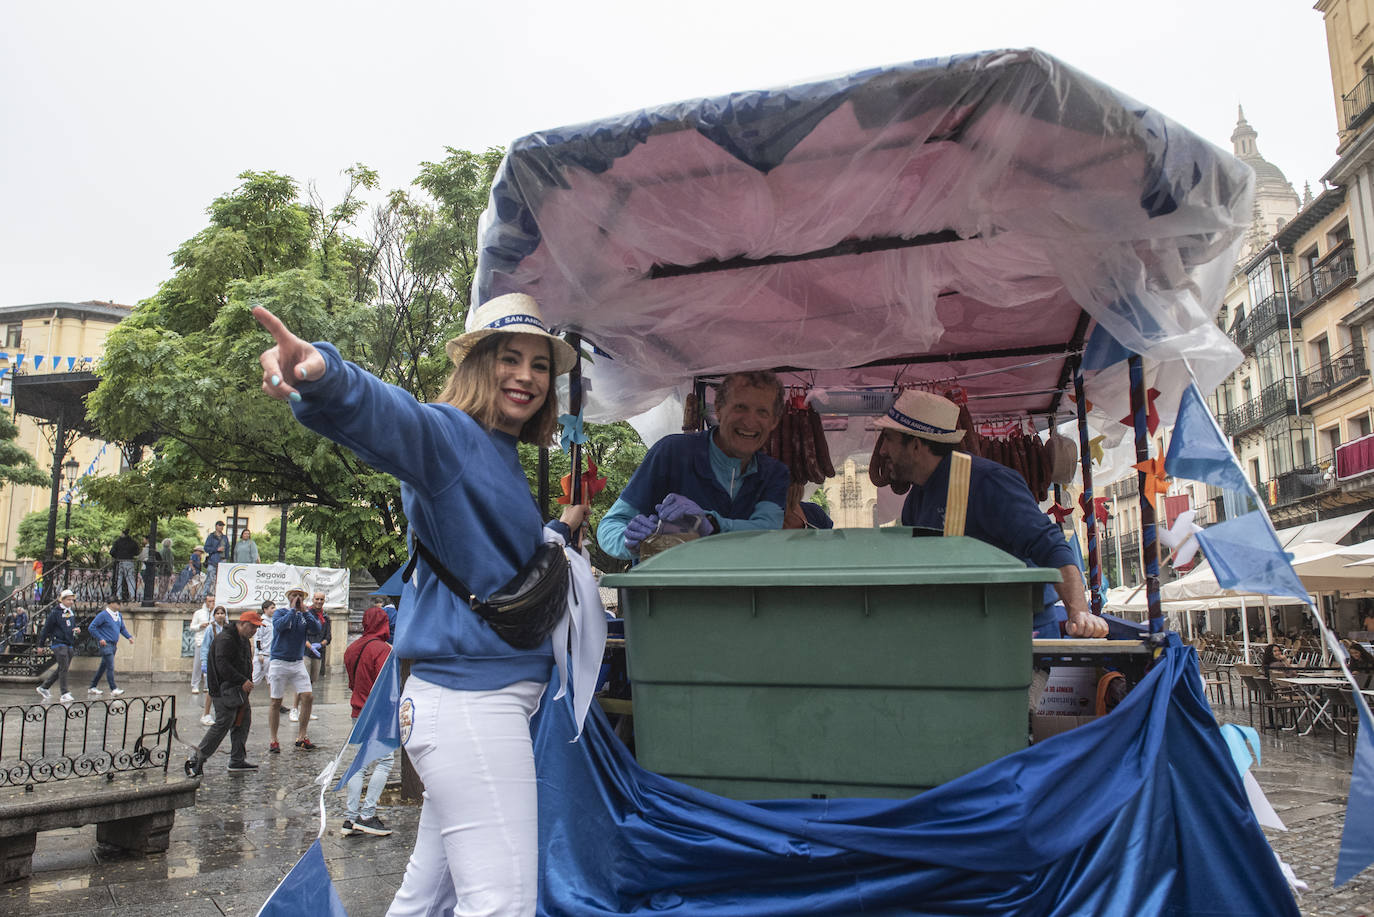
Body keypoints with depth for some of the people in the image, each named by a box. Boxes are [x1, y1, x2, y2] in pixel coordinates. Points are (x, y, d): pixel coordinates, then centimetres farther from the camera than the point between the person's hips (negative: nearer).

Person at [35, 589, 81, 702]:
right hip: (58, 643, -7)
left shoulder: (72, 613, 14)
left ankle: (43, 687, 27)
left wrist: (77, 630, -1)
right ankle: (65, 694, -10)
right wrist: (41, 644, -1)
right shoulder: (55, 612, -7)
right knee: (63, 668, -11)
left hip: (69, 645, 7)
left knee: (61, 669, 12)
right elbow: (47, 628, -3)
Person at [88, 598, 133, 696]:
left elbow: (122, 628, 21)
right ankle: (113, 689, -13)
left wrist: (129, 637, 5)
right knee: (110, 667, -12)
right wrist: (100, 639, -14)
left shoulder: (119, 615, 11)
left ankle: (92, 687, 26)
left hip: (114, 645, 8)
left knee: (103, 666, 15)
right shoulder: (103, 615, -11)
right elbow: (92, 627, -10)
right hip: (105, 644, -8)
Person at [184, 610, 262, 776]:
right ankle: (196, 759, 1)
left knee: (243, 721, 8)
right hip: (224, 689, -10)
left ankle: (237, 761, 15)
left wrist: (248, 682, 9)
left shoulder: (245, 640, 17)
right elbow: (223, 665, -23)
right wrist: (243, 681, -24)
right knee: (223, 723, -10)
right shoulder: (225, 638, -15)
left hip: (238, 689, 10)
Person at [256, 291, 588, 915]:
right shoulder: (450, 435, -8)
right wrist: (323, 374, -53)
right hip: (468, 696, -10)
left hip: (493, 696, 10)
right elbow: (388, 417, -33)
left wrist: (560, 530, 46)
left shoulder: (503, 461, 21)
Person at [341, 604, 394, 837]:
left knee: (359, 764, 12)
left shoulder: (352, 648, 11)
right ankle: (367, 815, -6)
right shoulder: (382, 648, -14)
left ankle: (350, 818, 11)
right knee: (383, 763, -3)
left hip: (358, 714, 8)